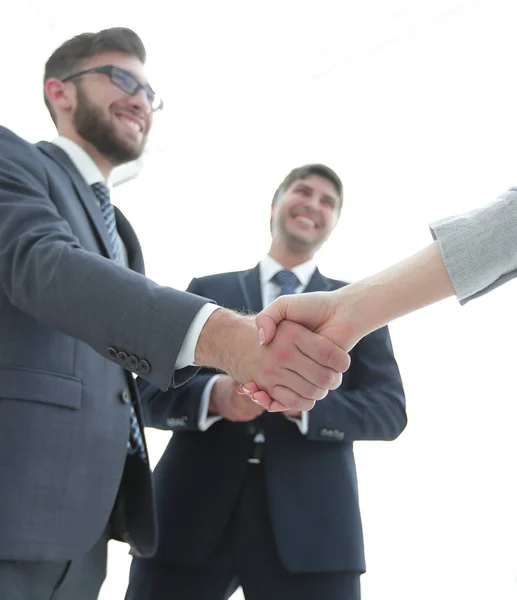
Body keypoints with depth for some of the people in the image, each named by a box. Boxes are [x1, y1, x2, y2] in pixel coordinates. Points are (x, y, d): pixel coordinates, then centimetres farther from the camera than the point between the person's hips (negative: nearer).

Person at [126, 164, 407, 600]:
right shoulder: (207, 290, 15)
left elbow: (389, 408, 5)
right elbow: (151, 392, 8)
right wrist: (214, 395, -14)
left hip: (309, 520, 0)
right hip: (191, 511, 1)